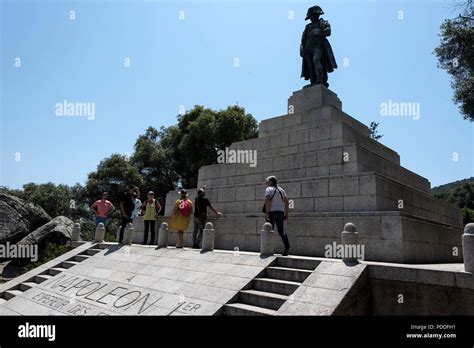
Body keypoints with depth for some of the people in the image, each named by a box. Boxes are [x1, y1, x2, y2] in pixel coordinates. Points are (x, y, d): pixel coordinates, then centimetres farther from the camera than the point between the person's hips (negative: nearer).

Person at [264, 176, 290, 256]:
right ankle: (287, 245, -9)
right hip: (281, 212, 6)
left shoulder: (269, 189, -2)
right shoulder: (281, 190, 17)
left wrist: (266, 212, -19)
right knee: (281, 230, 11)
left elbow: (267, 200, -17)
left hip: (272, 211, -5)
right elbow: (286, 201, 12)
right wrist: (286, 214, 13)